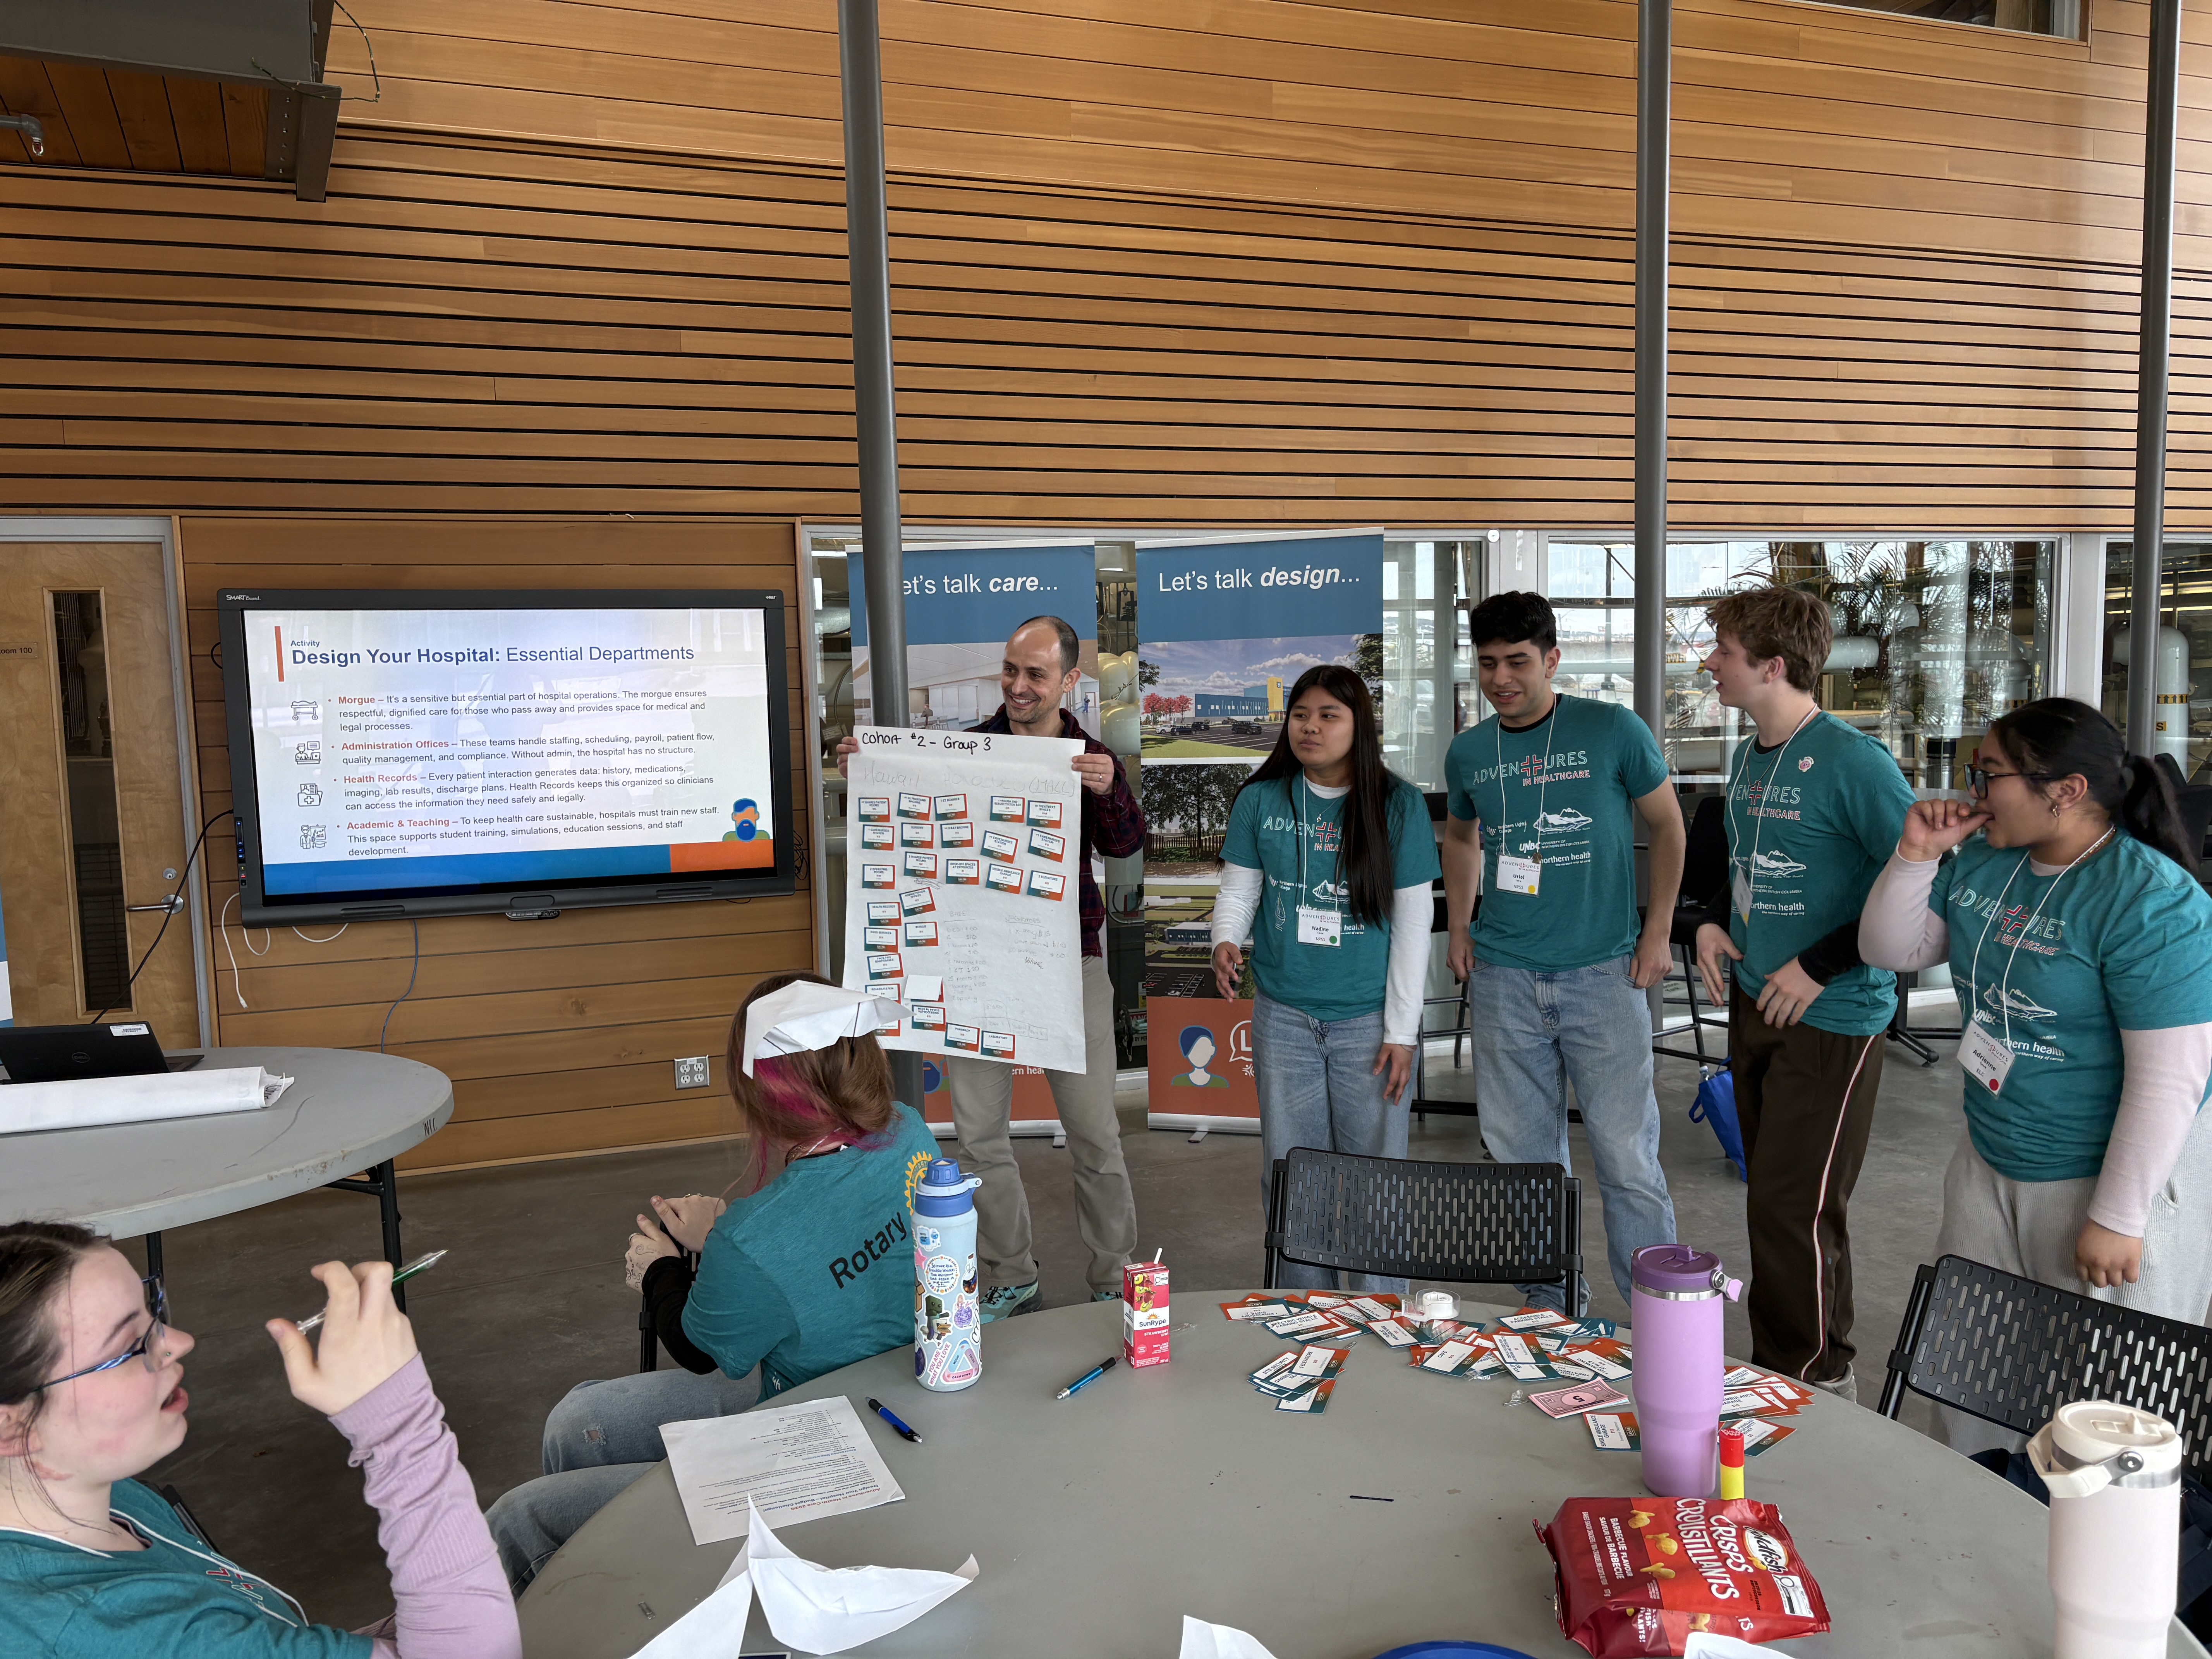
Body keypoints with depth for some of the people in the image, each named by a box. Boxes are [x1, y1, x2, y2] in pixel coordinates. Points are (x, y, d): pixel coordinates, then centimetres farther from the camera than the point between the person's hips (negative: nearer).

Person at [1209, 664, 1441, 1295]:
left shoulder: (1399, 804, -3)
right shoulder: (1260, 800, 2)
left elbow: (1413, 920, -2)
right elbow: (1238, 888, 7)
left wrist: (1402, 1030, -5)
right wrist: (1226, 941, -17)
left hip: (1369, 1020, -2)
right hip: (1283, 1016, 2)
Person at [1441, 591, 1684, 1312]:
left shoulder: (1613, 731, -4)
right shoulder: (1467, 753, 7)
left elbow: (1668, 825, 6)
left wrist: (1658, 930, -1)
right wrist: (1458, 927, 13)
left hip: (1603, 971, -3)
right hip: (1503, 980, 3)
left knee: (1628, 1157, -1)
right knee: (1523, 1155, 10)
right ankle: (1545, 1306, 25)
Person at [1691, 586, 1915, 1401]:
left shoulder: (1852, 762, -17)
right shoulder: (1748, 760, 9)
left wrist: (1821, 965, -20)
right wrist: (1715, 922, 6)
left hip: (1832, 1019, -8)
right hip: (1755, 1006, 8)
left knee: (1794, 1211, -4)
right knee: (1775, 1202, 17)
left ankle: (1820, 1381, 14)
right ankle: (1778, 1363, 31)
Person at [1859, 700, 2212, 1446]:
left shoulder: (2152, 902, -22)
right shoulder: (1982, 862, 2)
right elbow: (1891, 950, 9)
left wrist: (2117, 1218, -21)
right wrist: (1917, 855, -6)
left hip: (2112, 1175, -8)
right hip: (1990, 1161, 8)